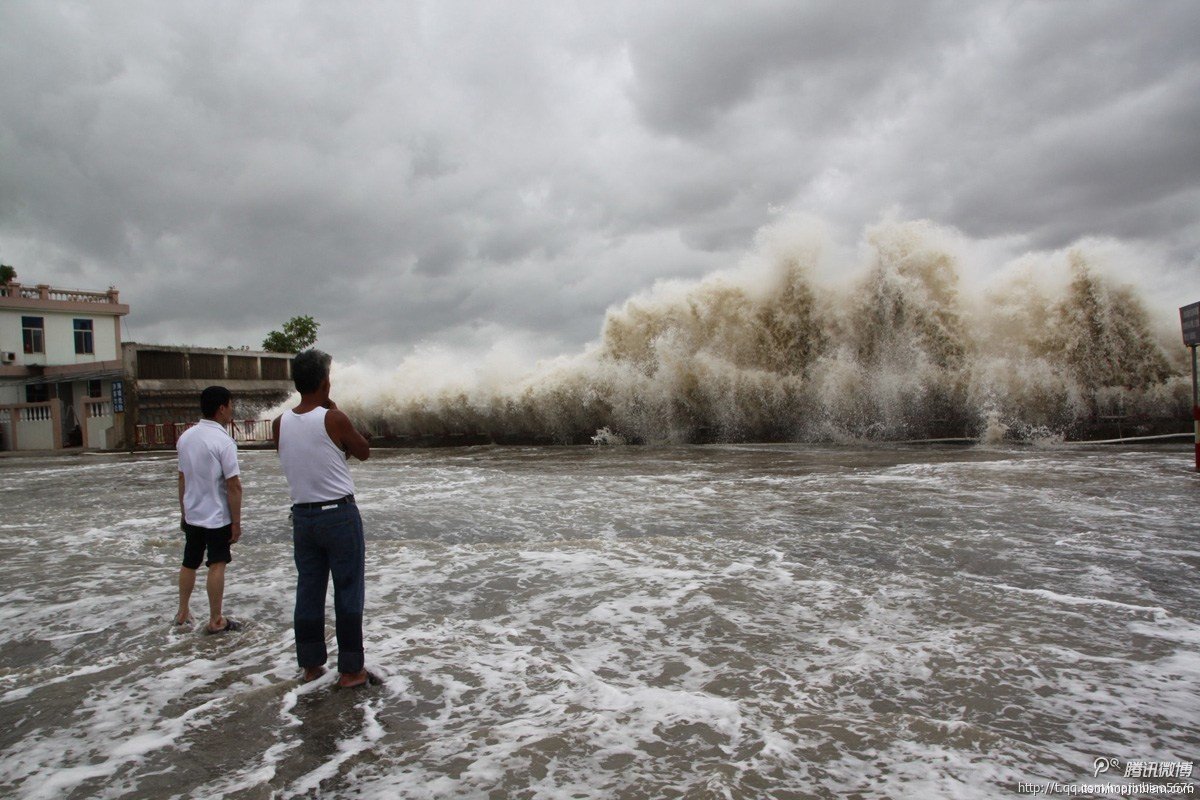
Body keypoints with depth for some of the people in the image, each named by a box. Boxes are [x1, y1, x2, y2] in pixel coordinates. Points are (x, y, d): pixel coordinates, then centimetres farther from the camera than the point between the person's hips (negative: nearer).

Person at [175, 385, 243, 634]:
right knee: (217, 566, 1)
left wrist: (183, 512, 20)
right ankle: (215, 621, 8)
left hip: (192, 514, 7)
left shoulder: (186, 436, 3)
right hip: (217, 516, -7)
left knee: (189, 563, 19)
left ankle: (183, 612, 33)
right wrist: (236, 522, -13)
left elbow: (182, 478, 11)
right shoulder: (223, 441, -19)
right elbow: (233, 486, -19)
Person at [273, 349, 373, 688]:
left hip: (302, 516, 5)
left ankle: (310, 665, 24)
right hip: (340, 514, -5)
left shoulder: (279, 424, 1)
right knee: (348, 593, 4)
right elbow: (364, 452, 2)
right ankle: (350, 669, 10)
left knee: (308, 592, 13)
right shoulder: (334, 419, -14)